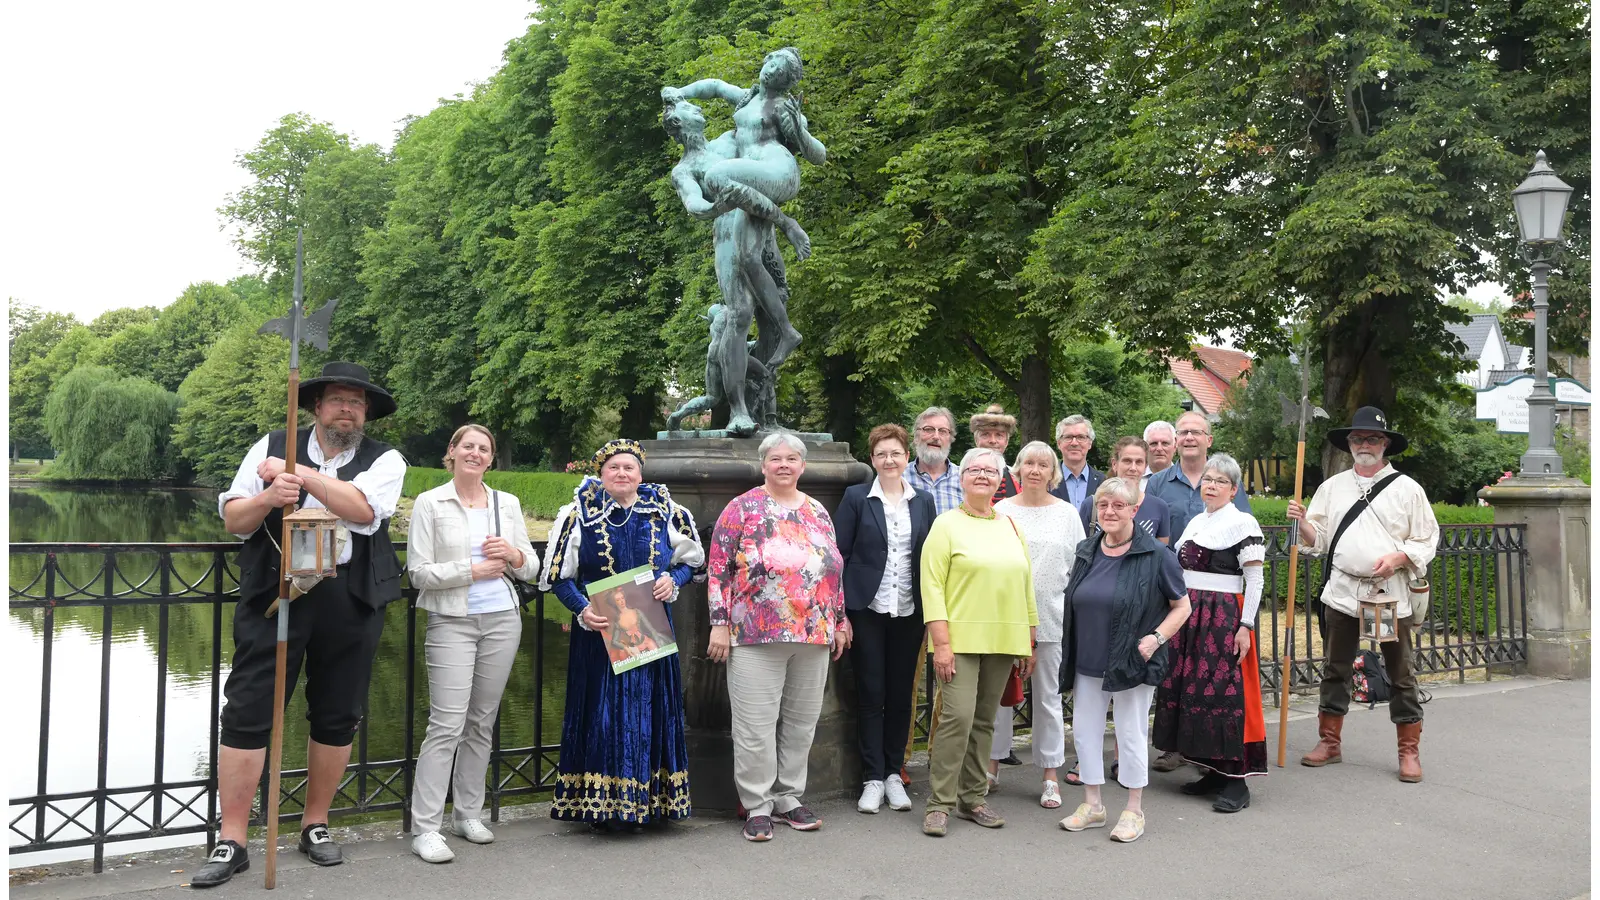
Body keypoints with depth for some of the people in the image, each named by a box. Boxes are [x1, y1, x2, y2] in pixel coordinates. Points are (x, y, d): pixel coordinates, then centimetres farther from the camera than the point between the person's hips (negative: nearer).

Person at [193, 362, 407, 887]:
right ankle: (231, 842, 7)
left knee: (336, 717, 9)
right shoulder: (272, 448, 8)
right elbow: (233, 519, 4)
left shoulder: (385, 460, 5)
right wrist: (268, 497, -16)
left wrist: (300, 473, -14)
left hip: (350, 601, 1)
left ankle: (316, 824, 26)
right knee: (247, 713, -3)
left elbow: (364, 509, -15)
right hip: (274, 592, 0)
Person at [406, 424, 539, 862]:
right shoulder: (430, 503, -1)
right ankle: (424, 829, -2)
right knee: (446, 725, -9)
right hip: (452, 622, -4)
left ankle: (468, 814, 22)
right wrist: (472, 570, -15)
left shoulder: (507, 503, 10)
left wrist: (514, 555, -9)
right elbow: (419, 573, -7)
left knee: (482, 722, 10)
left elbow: (531, 570, 12)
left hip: (502, 620, 4)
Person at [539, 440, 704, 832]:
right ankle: (599, 803, 10)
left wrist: (672, 581, -6)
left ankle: (642, 804, 17)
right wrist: (582, 610, -15)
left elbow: (690, 560, 15)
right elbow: (558, 576, 1)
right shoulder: (578, 515, 0)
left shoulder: (666, 513, 4)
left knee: (649, 711, 5)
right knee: (601, 711, 0)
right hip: (599, 630, -2)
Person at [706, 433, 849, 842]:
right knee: (756, 725, -1)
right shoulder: (742, 509, -2)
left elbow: (833, 571, 18)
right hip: (756, 638, -4)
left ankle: (788, 799, 24)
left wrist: (840, 621, 15)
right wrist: (719, 624, -9)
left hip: (814, 637, 5)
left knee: (801, 723, 11)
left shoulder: (818, 513, 12)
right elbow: (719, 569, -4)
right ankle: (757, 806, 11)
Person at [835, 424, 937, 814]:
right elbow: (840, 556, -3)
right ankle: (873, 778, 10)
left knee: (901, 694, 8)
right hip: (867, 611, -2)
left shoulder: (923, 501, 8)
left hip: (909, 613, 3)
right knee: (871, 695, 1)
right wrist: (840, 613, -8)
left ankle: (894, 774, 20)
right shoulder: (856, 497, 0)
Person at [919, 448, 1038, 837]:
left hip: (1003, 642, 5)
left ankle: (973, 798, 21)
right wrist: (941, 642, -15)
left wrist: (1030, 643, 14)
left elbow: (1026, 585, 17)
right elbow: (932, 585, -8)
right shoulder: (947, 524, -1)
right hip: (959, 640, -5)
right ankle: (939, 803, -2)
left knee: (984, 721, 10)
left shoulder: (1011, 526, 14)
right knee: (958, 716, -12)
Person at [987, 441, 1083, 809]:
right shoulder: (1001, 510, 3)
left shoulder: (1067, 513, 5)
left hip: (1050, 617, 0)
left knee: (1048, 695, 7)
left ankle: (1050, 775, 16)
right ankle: (992, 764, 21)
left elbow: (1079, 566, 7)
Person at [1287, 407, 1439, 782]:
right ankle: (1329, 742, 20)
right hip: (1343, 592, 2)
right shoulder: (1332, 487, 10)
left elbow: (1427, 539, 2)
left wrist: (1397, 558, -14)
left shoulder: (1407, 488, 3)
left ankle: (1409, 752, 12)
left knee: (1400, 674, 3)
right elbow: (1318, 539, 10)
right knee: (1336, 670, 9)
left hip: (1391, 593, -2)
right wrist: (1302, 522, -10)